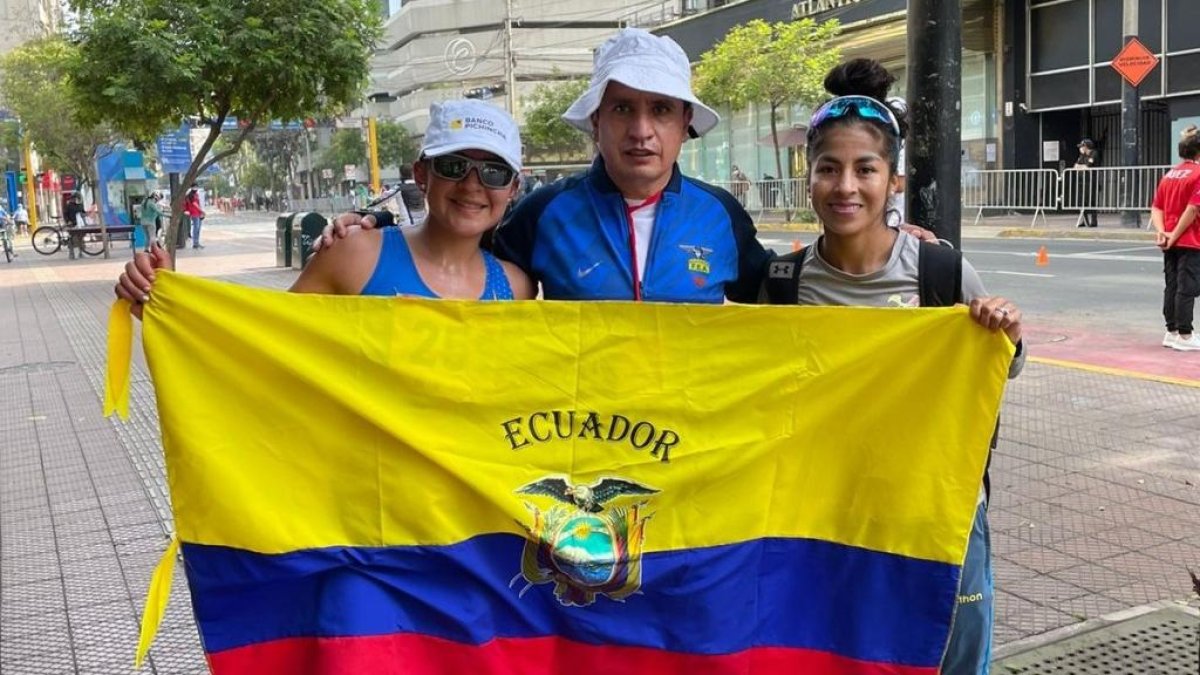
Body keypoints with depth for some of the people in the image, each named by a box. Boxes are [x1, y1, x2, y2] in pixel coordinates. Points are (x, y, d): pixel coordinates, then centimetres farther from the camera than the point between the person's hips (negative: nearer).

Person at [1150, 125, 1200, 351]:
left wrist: (1161, 231, -4)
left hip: (1170, 242, 7)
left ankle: (1172, 332, 18)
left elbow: (1156, 208, 7)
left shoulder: (1169, 174, 11)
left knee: (1171, 286, 12)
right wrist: (1174, 236, -15)